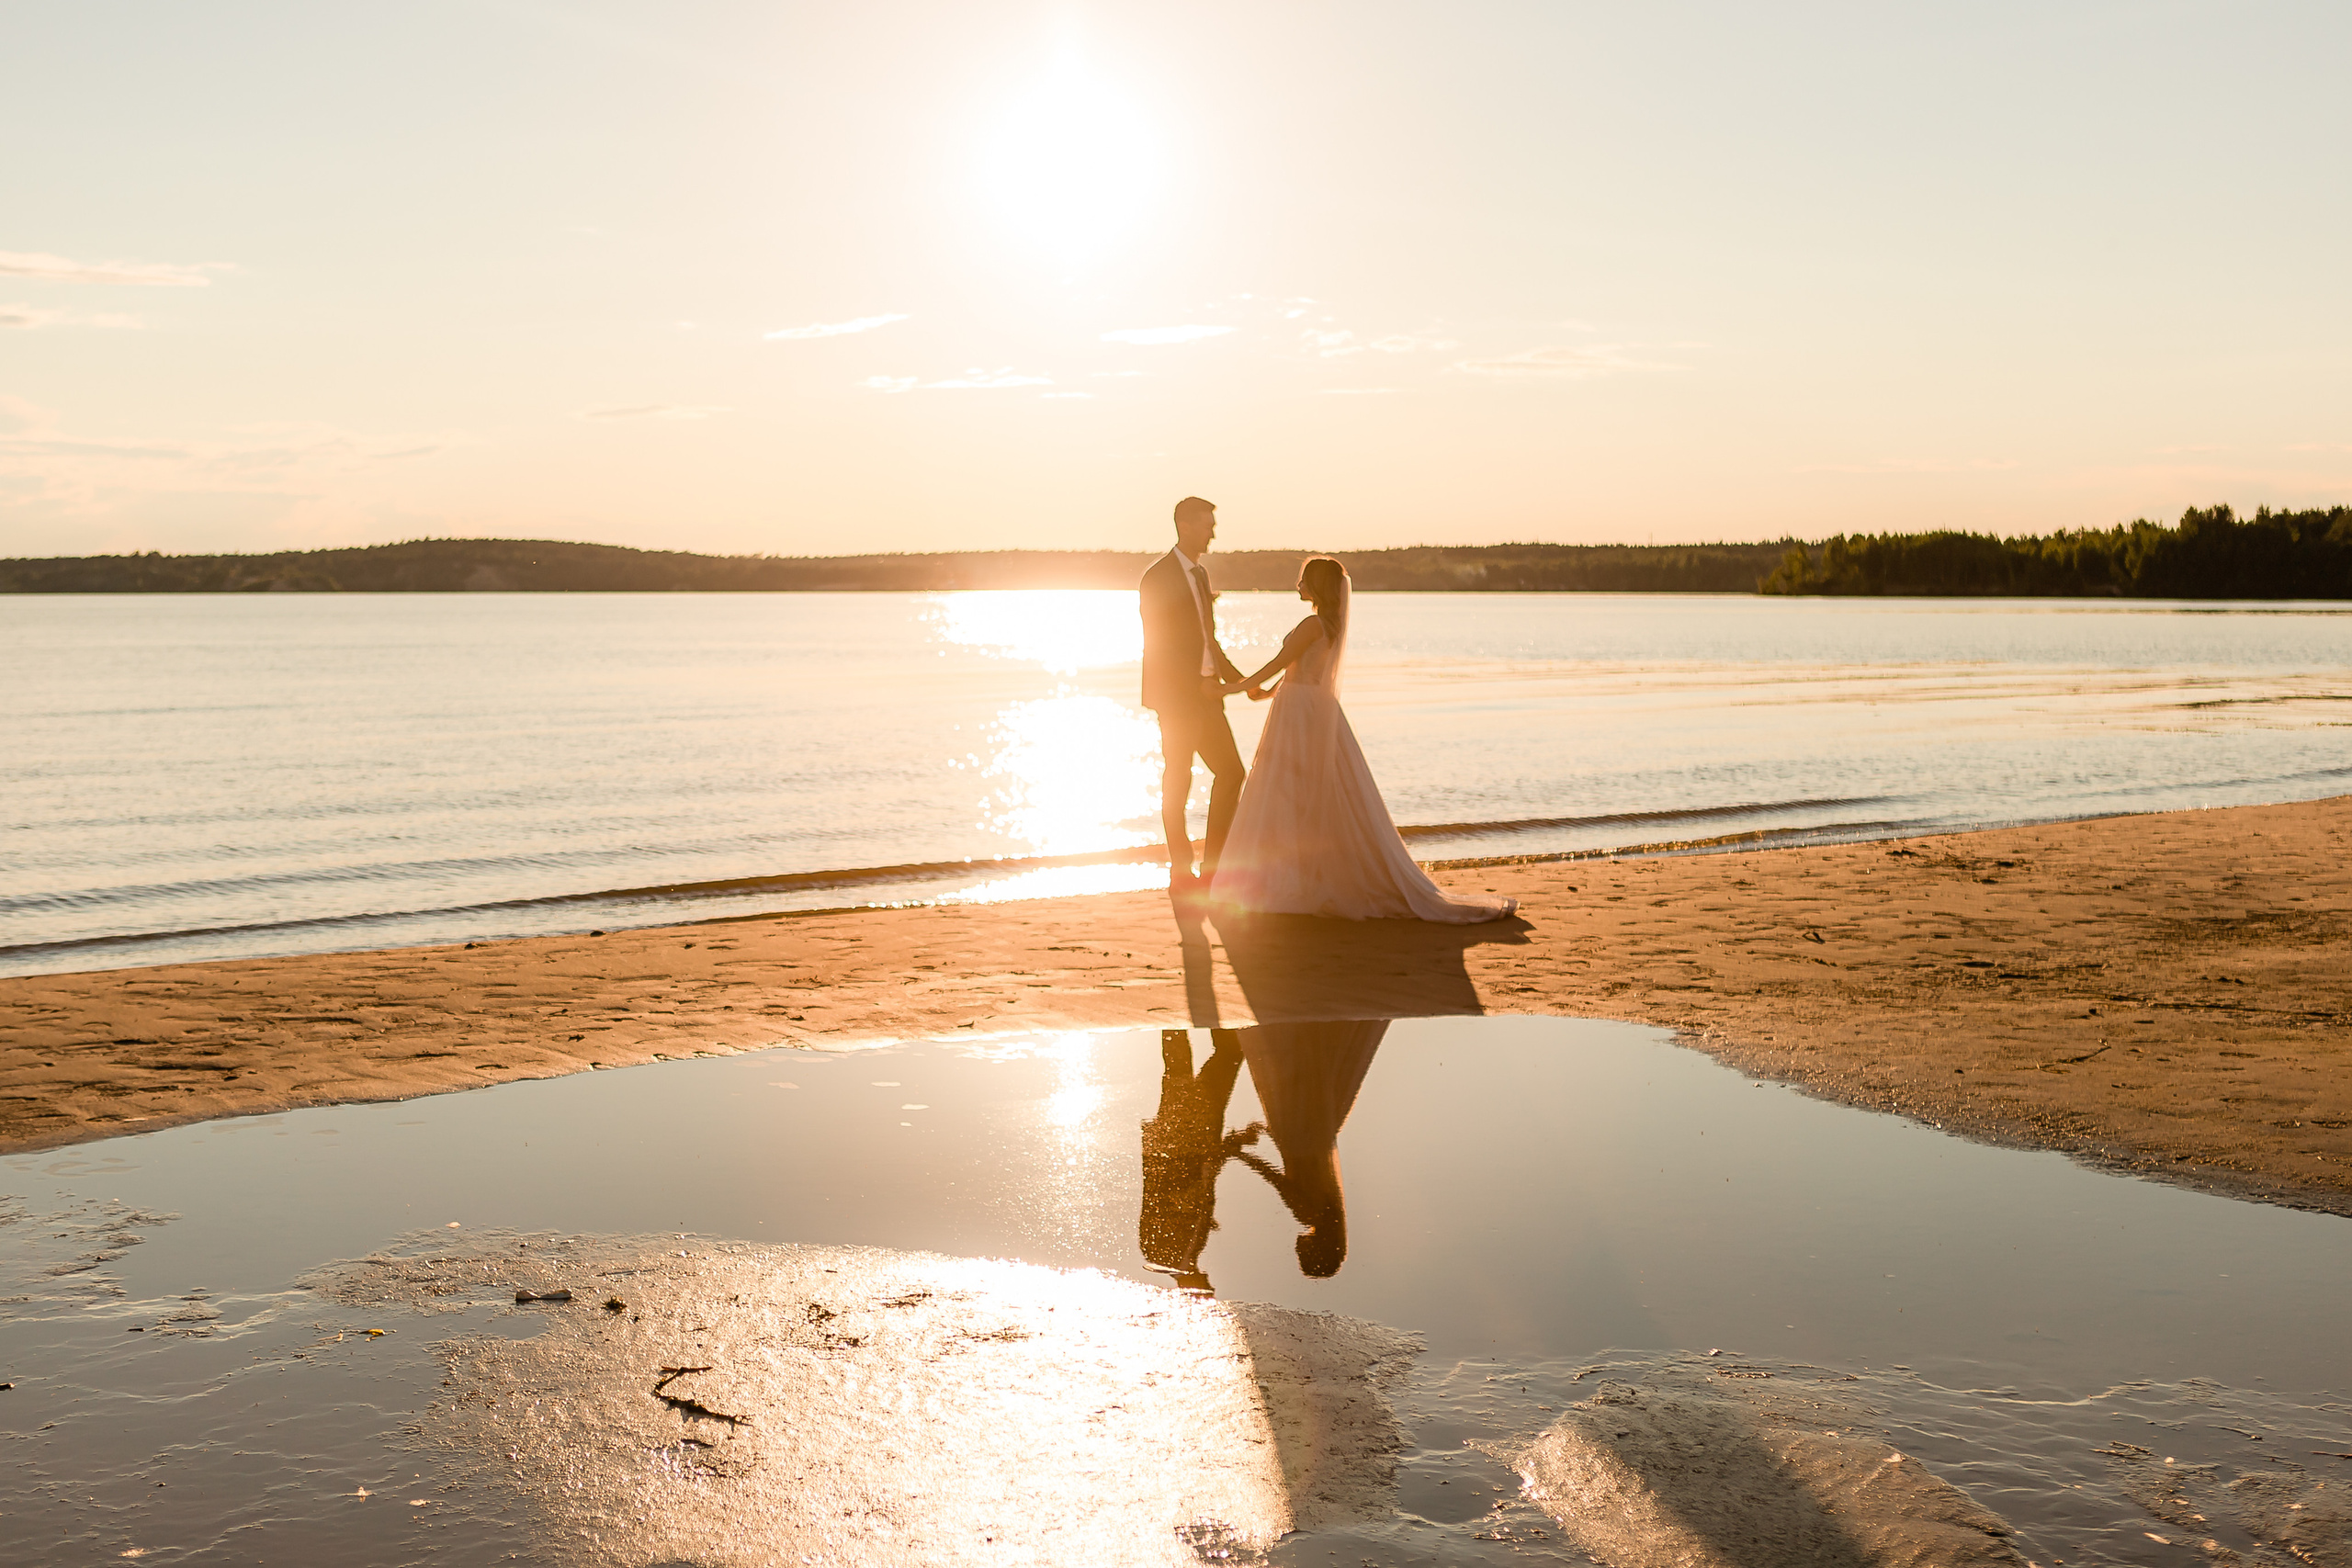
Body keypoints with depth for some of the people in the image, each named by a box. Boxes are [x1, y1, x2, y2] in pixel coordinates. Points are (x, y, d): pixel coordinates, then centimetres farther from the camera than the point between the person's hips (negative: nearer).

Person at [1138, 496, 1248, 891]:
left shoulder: (1200, 573, 16)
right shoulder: (1157, 577, -11)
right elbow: (1158, 646, -16)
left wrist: (1239, 678, 14)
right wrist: (1200, 683, -20)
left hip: (1204, 693, 8)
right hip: (1176, 695, -8)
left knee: (1231, 772, 7)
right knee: (1178, 782, -1)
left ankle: (1212, 866, 12)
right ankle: (1180, 873, 7)